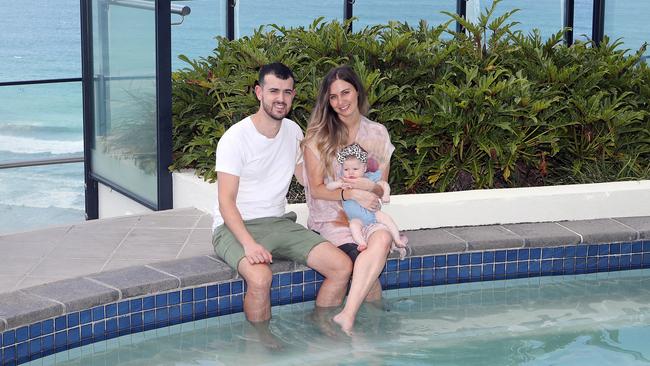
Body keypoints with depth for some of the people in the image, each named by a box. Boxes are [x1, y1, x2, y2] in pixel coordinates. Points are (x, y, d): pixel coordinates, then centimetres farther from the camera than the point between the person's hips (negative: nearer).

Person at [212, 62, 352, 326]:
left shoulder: (293, 132, 8)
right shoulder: (236, 138, -12)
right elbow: (226, 202, -17)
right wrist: (248, 244, -31)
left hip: (278, 223, 6)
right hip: (235, 227, -6)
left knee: (342, 267, -12)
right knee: (260, 277, -36)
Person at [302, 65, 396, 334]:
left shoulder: (377, 134, 9)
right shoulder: (318, 136, 0)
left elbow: (381, 190, 13)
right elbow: (316, 189, -2)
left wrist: (368, 186, -12)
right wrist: (352, 194, -19)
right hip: (330, 218, -3)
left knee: (383, 238, -35)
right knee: (368, 265, -33)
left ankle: (347, 315, -40)